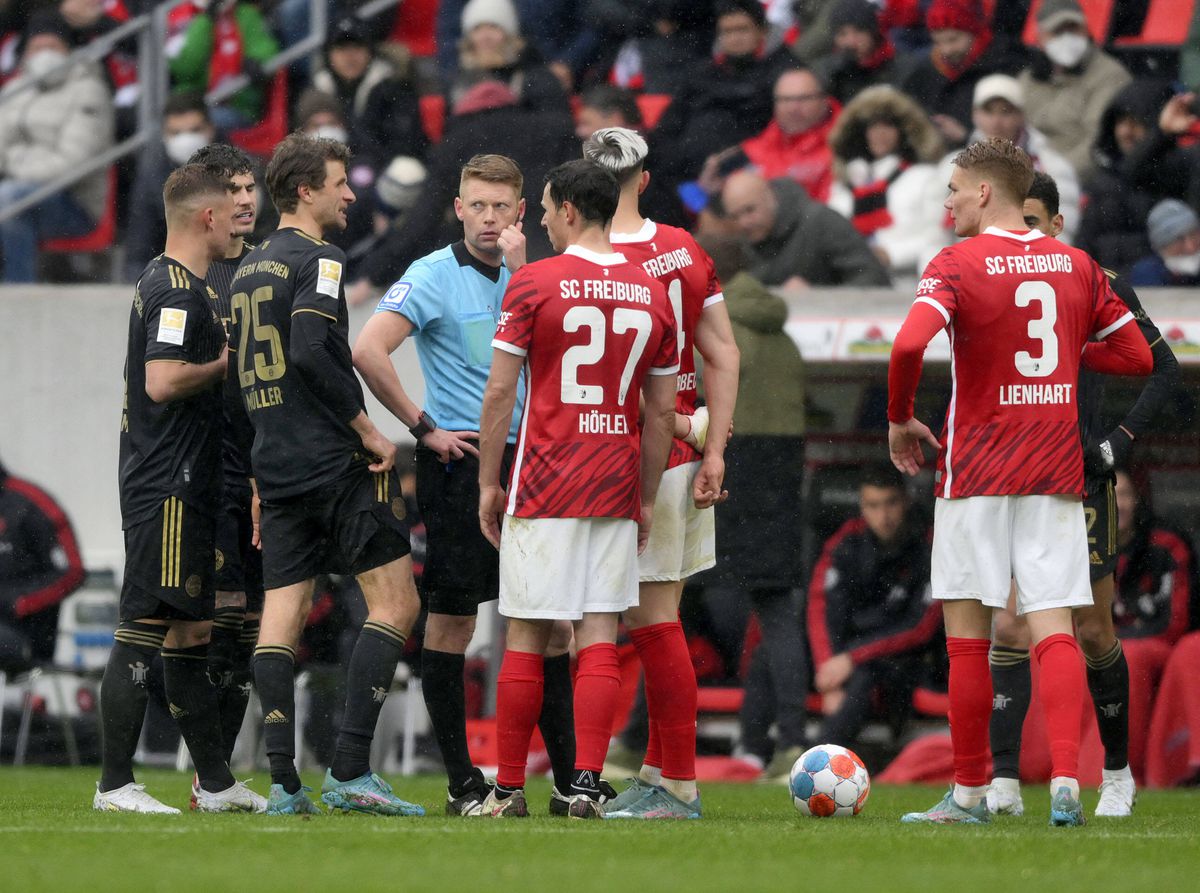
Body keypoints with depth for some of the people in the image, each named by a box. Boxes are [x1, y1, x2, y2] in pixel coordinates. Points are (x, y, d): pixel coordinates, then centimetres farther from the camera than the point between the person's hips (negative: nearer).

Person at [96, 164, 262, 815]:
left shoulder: (171, 284, 19)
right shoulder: (176, 289, -13)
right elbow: (163, 382, -23)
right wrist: (225, 364, -10)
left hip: (181, 486, 11)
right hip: (168, 488, -11)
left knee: (190, 631, 12)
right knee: (144, 628, -10)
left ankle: (215, 783, 16)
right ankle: (115, 785, -10)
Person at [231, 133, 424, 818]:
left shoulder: (249, 269, 17)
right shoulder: (317, 261, -9)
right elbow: (312, 352, -22)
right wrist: (368, 431, -14)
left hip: (275, 465, 8)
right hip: (334, 463, -8)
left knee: (283, 615, 3)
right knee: (395, 602, -3)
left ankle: (285, 782, -3)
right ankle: (350, 770, -11)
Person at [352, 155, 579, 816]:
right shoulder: (434, 276, -6)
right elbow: (368, 351, -16)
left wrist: (520, 270, -9)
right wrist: (424, 428, -11)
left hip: (523, 460, 6)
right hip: (460, 460, -6)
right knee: (453, 617, -2)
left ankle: (568, 779, 8)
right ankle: (462, 783, 3)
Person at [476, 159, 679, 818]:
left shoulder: (532, 283, -6)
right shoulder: (652, 294, 6)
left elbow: (499, 391, -6)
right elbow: (663, 411, 9)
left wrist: (489, 484, 2)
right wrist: (647, 501, 16)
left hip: (543, 488, -3)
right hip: (616, 490, 3)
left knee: (526, 636, 2)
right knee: (599, 634, 3)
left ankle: (509, 789, 6)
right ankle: (586, 784, -6)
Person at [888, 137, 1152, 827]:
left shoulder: (958, 264, -7)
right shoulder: (1076, 265, 8)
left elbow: (911, 343, -23)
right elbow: (1136, 355, 13)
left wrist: (900, 420, -8)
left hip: (977, 472, -4)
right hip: (1057, 473, 4)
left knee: (968, 634, 4)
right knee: (1055, 627, 0)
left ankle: (971, 792, 7)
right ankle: (1066, 782, -16)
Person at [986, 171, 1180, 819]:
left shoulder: (1100, 287, -2)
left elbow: (1163, 366, 3)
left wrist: (1122, 440, -6)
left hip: (1081, 480, -2)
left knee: (1093, 635, 5)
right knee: (1008, 630, -10)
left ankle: (1117, 772, 23)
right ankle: (1003, 783, -13)